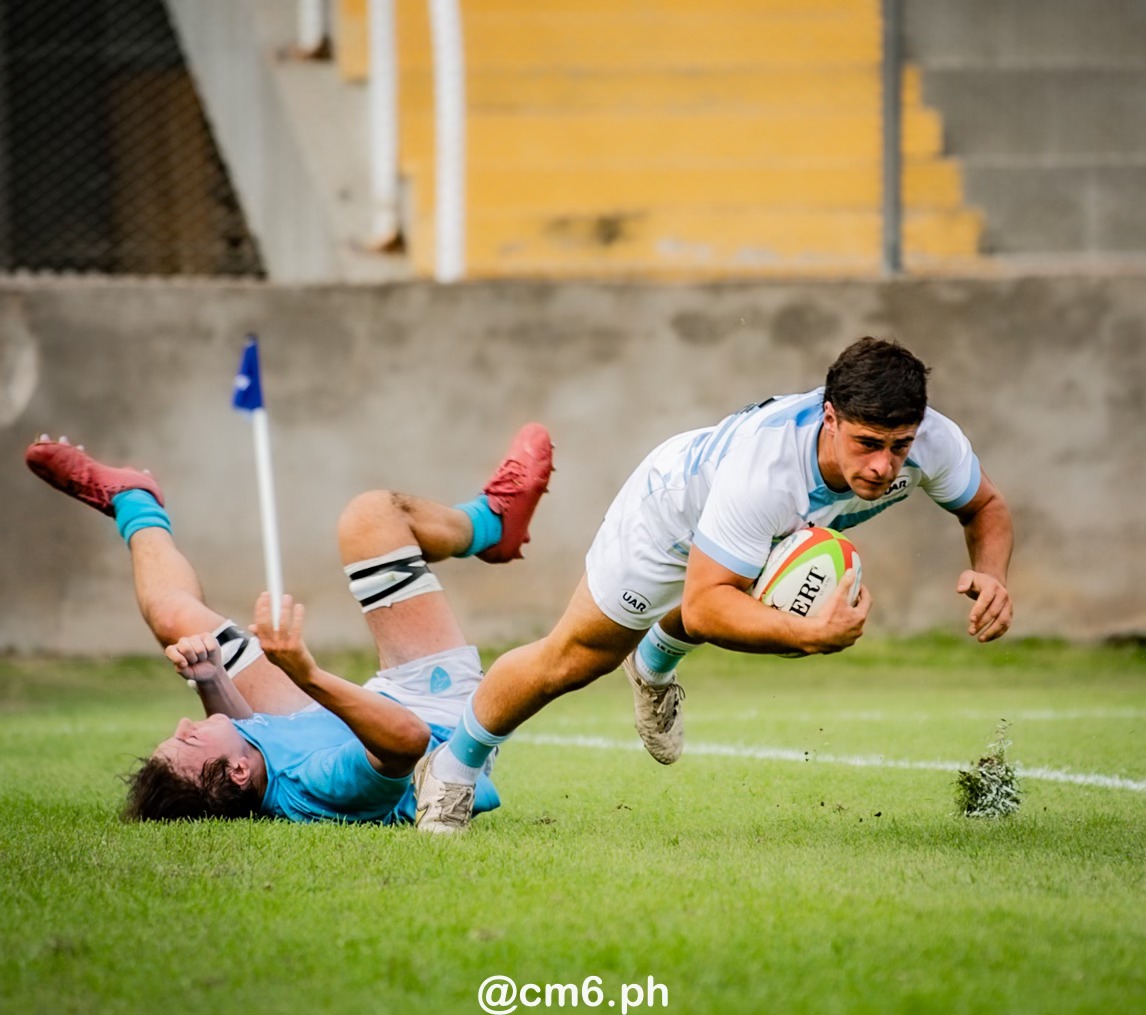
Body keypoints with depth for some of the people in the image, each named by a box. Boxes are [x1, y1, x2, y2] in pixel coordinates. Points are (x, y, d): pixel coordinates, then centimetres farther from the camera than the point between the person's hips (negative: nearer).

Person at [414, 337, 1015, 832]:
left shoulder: (932, 441, -36)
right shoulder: (762, 465, -51)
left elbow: (985, 507, -14)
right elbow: (703, 606, -47)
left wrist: (991, 575, -35)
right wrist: (810, 635, -61)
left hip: (782, 532, 5)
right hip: (675, 510, -5)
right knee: (572, 660, 12)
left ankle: (654, 666, 67)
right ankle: (451, 771, 36)